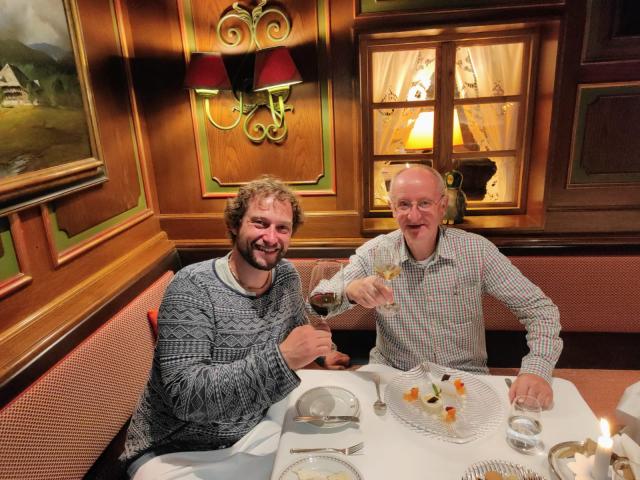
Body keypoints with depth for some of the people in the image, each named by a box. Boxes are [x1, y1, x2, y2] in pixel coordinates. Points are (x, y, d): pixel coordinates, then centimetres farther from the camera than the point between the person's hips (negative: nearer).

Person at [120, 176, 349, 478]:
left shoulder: (287, 276, -4)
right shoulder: (191, 288, -23)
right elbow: (186, 396, -31)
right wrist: (280, 358, -38)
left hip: (250, 431, 6)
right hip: (174, 449, -5)